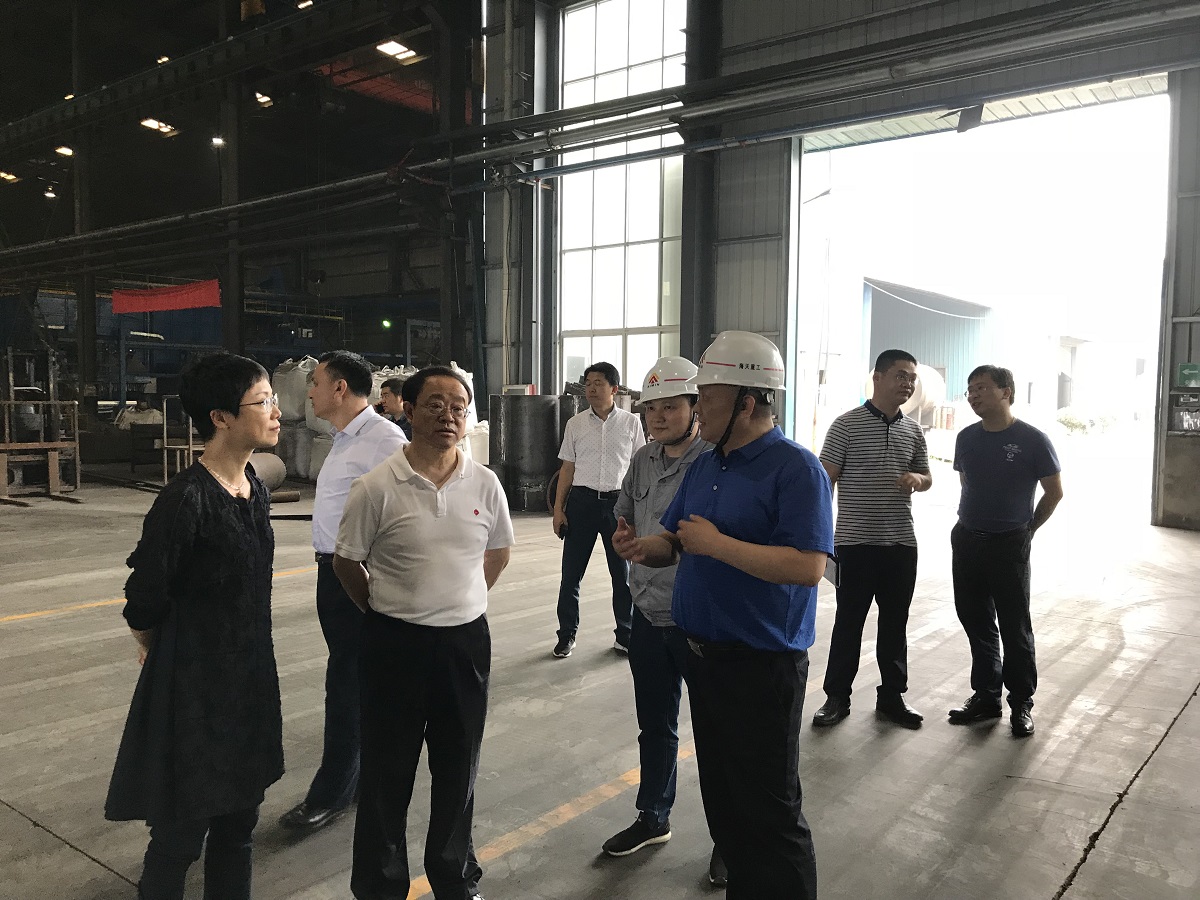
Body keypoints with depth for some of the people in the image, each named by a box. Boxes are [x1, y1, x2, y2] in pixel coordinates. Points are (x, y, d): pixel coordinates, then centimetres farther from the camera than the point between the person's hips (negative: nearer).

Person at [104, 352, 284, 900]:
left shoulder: (256, 491, 2)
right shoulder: (185, 500, -22)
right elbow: (144, 607, -14)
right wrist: (158, 648, 4)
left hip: (250, 679, 7)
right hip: (193, 688, -7)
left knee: (238, 822, 19)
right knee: (183, 832, 10)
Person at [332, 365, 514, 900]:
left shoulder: (485, 484, -2)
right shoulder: (377, 486, -11)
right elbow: (346, 563, -1)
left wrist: (460, 602, 10)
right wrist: (388, 615, 6)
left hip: (466, 641, 3)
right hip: (394, 644, -3)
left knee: (458, 768, 17)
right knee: (387, 771, 10)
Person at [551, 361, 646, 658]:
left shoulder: (631, 423, 2)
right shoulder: (575, 424, 5)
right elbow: (567, 468, 8)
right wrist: (558, 508, 3)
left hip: (618, 502, -1)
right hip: (582, 501, 1)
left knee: (623, 573, 9)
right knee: (571, 573, 5)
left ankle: (625, 635, 25)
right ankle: (567, 635, 21)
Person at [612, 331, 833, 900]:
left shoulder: (795, 467, -16)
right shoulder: (705, 466, 9)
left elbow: (808, 566, -27)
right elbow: (674, 541, 16)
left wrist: (715, 543, -23)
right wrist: (642, 547, -7)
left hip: (762, 664, -8)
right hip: (703, 654, 8)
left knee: (768, 811, 3)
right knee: (720, 795, 21)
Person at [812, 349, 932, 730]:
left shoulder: (913, 431, 9)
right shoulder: (847, 424, -6)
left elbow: (927, 478, 20)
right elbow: (825, 480, -6)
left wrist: (917, 479, -5)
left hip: (902, 543, 5)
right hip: (855, 542, -4)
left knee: (895, 623, 13)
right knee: (848, 621, 5)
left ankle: (891, 696, 27)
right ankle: (837, 697, 18)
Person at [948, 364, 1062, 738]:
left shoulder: (1033, 440, -10)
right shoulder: (966, 438, 4)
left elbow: (1054, 492, 1)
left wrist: (1027, 529, 6)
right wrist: (974, 522, 14)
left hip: (1009, 545, -5)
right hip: (966, 540, 5)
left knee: (1014, 627, 3)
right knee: (976, 622, 12)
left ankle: (1021, 703, 17)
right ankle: (986, 696, 25)